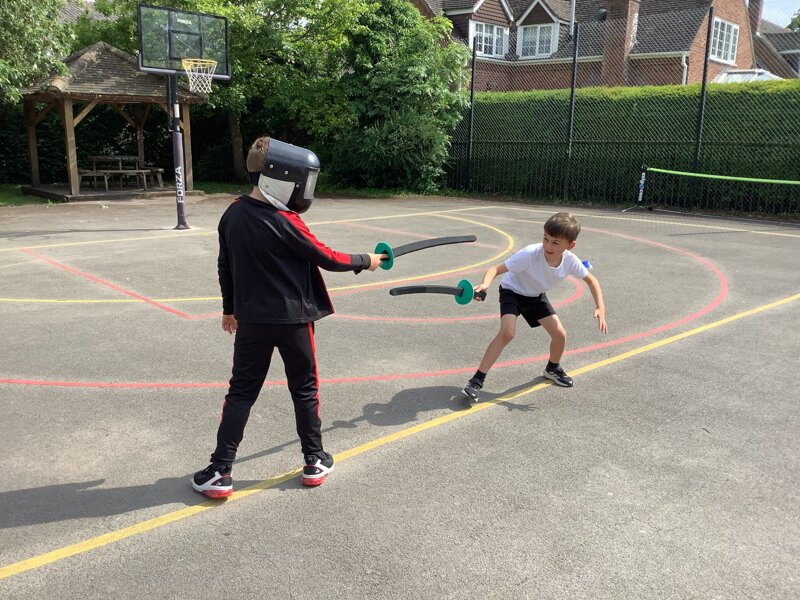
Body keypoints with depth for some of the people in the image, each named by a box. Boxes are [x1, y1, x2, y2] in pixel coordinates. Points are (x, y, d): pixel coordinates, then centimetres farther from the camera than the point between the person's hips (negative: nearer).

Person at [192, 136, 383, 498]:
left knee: (241, 392, 11)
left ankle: (220, 472, 10)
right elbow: (327, 259, -11)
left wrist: (231, 308, 21)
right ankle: (314, 462, 24)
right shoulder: (284, 222, -18)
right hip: (292, 319, -4)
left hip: (251, 319, 5)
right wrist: (365, 261, 4)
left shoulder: (233, 214, 1)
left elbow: (224, 266, 9)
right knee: (304, 390, 13)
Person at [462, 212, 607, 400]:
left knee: (560, 335, -2)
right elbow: (496, 269, -37)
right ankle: (477, 380, -20)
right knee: (507, 332, -27)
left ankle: (553, 369, 32)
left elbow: (591, 280, -5)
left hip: (536, 296, 5)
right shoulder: (530, 254, -37)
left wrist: (600, 308, -15)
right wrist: (485, 284, -58)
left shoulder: (570, 261, -23)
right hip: (512, 291, -5)